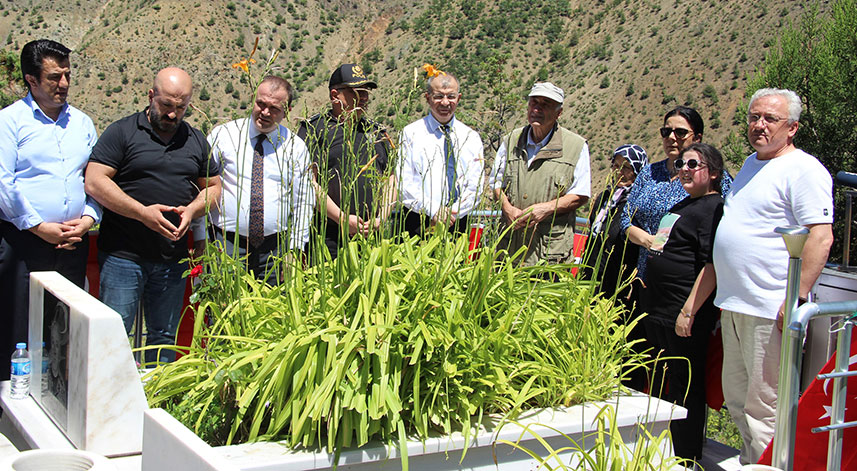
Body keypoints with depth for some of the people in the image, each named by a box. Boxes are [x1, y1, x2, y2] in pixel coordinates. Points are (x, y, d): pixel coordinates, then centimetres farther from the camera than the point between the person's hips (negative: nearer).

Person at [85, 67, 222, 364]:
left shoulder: (196, 140, 13)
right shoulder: (122, 132, -2)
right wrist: (142, 212, -19)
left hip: (172, 258, 4)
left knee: (164, 338, 12)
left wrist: (192, 210, -5)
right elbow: (94, 182, -10)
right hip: (123, 256, -4)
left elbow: (213, 186, 17)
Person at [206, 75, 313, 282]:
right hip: (226, 245, -1)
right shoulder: (222, 135, 3)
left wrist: (294, 250, 1)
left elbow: (303, 202, 8)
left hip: (276, 248, 1)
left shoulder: (296, 147, 7)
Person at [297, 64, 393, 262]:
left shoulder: (376, 131, 19)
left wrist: (381, 218, 1)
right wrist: (343, 219, -11)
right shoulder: (314, 129, 2)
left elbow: (390, 180, 18)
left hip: (373, 236, 4)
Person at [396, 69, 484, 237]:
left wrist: (454, 212, -10)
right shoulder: (411, 133, 6)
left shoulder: (471, 137, 13)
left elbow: (475, 185, 5)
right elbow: (405, 182, -3)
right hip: (419, 223, -2)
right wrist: (433, 211, -14)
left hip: (458, 222, 2)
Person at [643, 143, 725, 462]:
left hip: (685, 319, -10)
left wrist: (689, 310, -24)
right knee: (661, 385, 19)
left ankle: (685, 460, 9)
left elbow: (713, 265, -22)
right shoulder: (683, 206, 17)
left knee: (684, 389, -2)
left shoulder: (715, 207, -14)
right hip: (659, 314, 10)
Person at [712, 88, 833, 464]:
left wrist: (797, 299, -23)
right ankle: (750, 462, 29)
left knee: (765, 405, -4)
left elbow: (821, 237, -18)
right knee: (737, 400, 16)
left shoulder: (804, 170, -10)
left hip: (770, 310, -9)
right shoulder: (751, 165, 18)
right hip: (733, 305, 9)